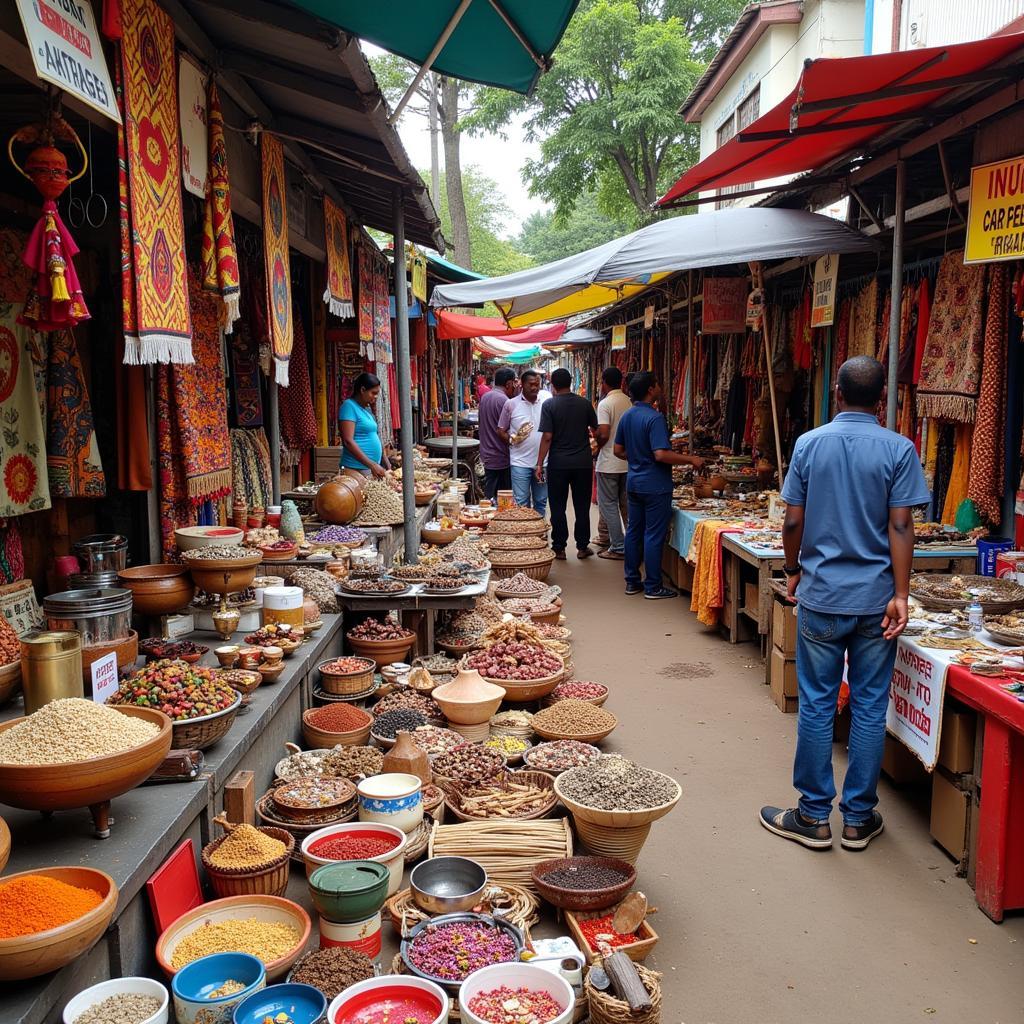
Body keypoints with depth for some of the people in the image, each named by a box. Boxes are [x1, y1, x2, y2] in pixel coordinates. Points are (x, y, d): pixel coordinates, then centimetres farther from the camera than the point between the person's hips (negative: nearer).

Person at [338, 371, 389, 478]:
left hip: (373, 469, 8)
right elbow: (348, 441, -17)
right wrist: (372, 465, -21)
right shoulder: (349, 406, -9)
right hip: (356, 469, -8)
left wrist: (386, 463, 14)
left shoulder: (367, 408, 16)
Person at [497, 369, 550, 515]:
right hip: (520, 462, -2)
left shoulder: (546, 400, 2)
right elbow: (501, 431, 5)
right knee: (521, 503, -1)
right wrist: (512, 439, -13)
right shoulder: (511, 404, -2)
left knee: (541, 502, 13)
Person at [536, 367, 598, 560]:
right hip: (583, 462, 2)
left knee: (558, 507, 6)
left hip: (558, 463, -2)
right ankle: (582, 547, 16)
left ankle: (559, 548, 10)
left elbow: (547, 437, -13)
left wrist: (540, 464, -7)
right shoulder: (584, 403, 0)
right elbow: (596, 429, 9)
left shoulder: (549, 405, -8)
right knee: (582, 506, 11)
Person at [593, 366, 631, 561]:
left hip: (609, 462, -6)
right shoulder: (630, 402, 5)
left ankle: (618, 548, 2)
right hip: (628, 461, 6)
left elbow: (603, 434, -21)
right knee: (627, 505, 14)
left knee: (609, 505, 2)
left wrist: (596, 447, -2)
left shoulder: (605, 404, -14)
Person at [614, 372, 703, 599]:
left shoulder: (626, 416, 7)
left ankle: (632, 581, 21)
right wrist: (691, 459, -16)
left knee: (634, 531, 14)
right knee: (654, 535, -1)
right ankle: (653, 587, 5)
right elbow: (661, 454, -26)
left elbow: (618, 450, 13)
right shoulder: (655, 418, -18)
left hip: (633, 482, 8)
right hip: (655, 485, -8)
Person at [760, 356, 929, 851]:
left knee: (817, 705, 8)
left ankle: (814, 816, 16)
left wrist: (793, 571, 14)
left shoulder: (809, 444, -2)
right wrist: (900, 596, -5)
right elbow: (900, 528, -8)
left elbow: (793, 522, -1)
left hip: (821, 596, 0)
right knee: (869, 707, 9)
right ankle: (858, 818, 19)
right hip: (876, 600, 0)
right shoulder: (899, 449, -5)